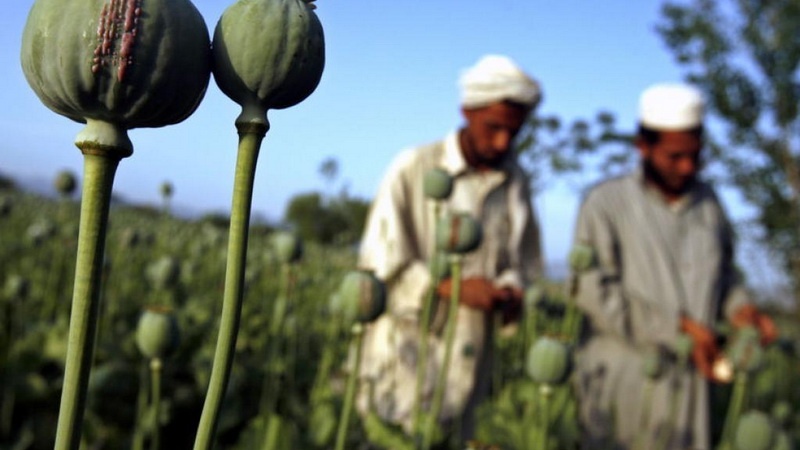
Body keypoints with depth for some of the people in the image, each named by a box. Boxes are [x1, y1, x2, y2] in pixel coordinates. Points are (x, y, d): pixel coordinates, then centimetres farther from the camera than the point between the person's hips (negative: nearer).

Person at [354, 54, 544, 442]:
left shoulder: (516, 182, 6)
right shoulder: (413, 168, -7)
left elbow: (525, 264, 15)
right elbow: (379, 263, -10)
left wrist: (512, 289, -8)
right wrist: (453, 288, -20)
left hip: (467, 361, 4)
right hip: (408, 348, -3)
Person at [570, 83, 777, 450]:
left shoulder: (706, 201, 9)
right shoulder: (605, 202, -4)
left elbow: (723, 271, 22)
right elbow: (595, 291, -14)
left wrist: (738, 307, -1)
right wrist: (680, 328, -17)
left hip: (688, 382, 4)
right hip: (622, 380, -4)